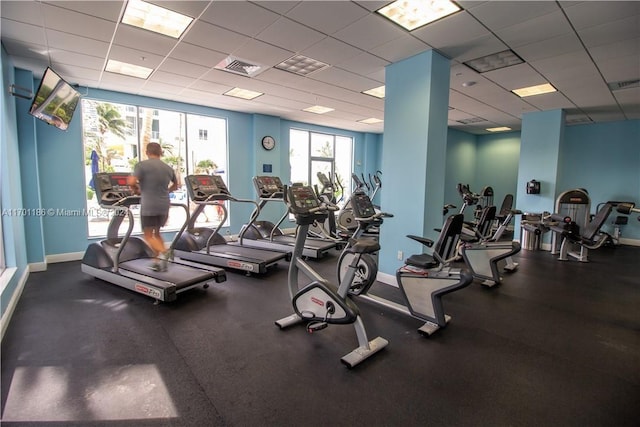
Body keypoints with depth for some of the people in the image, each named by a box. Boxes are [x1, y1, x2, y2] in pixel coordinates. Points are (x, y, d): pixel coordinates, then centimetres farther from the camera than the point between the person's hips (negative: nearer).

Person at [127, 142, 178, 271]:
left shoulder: (142, 165, -6)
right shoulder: (168, 168, 10)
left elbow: (131, 182, -16)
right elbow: (175, 185, 24)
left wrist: (137, 190, 3)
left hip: (149, 206, -5)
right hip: (164, 206, 5)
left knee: (148, 235, 4)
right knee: (156, 232, 20)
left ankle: (162, 252, -21)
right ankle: (159, 261, 16)